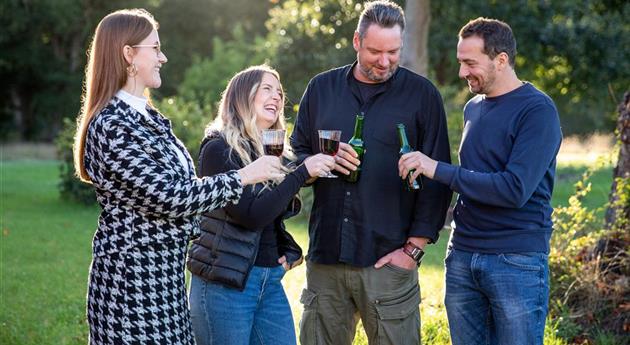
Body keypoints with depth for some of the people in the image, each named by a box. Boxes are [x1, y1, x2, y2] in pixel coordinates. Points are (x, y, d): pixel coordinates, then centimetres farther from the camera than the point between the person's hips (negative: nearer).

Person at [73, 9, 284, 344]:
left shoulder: (145, 116, 12)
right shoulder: (113, 125, -18)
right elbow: (169, 196, -20)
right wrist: (243, 177, -13)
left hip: (163, 271, 9)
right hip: (132, 277, -9)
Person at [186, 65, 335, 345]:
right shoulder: (219, 149, -11)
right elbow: (251, 215, -21)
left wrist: (289, 250, 1)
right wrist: (302, 173, -20)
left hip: (271, 280, 7)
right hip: (225, 282, -7)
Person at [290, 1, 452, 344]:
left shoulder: (422, 94, 2)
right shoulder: (321, 88, 11)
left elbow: (434, 180, 0)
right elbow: (296, 157, 15)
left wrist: (414, 248, -6)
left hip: (389, 260, -3)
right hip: (325, 255, 3)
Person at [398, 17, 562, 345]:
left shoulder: (537, 110, -12)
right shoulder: (473, 107, 11)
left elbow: (514, 189, -21)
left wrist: (438, 169, -20)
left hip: (516, 263, -6)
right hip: (461, 257, 7)